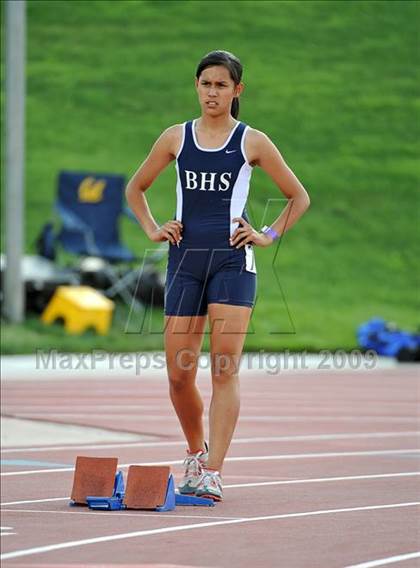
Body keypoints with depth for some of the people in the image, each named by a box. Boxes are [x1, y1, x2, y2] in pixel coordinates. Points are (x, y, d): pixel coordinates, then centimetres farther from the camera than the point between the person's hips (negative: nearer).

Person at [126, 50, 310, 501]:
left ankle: (212, 473, -14)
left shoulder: (252, 142, 3)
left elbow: (299, 197, 11)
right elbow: (135, 188, 22)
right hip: (185, 261, 3)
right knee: (179, 374, 2)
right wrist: (152, 230, 9)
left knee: (225, 367, -12)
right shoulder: (177, 138, 9)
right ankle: (195, 451, 28)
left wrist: (269, 235, 1)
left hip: (232, 261, -3)